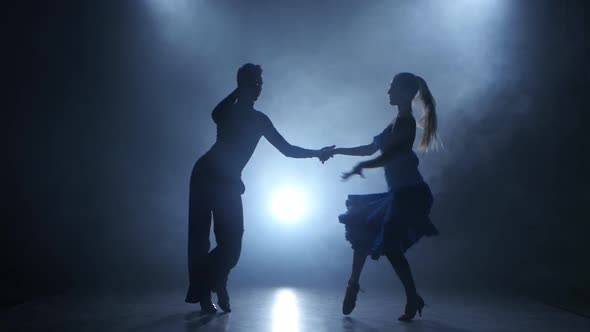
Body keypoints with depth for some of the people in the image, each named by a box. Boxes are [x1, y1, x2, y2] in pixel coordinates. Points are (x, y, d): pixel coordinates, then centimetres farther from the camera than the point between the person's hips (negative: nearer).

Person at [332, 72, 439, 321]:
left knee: (391, 246, -6)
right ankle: (353, 284, 23)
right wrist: (337, 151, 18)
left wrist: (360, 167, -18)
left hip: (408, 193, -10)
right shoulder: (399, 122, 16)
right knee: (364, 230, 14)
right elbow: (371, 149, 20)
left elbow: (387, 157, -22)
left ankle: (413, 299, 8)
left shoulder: (406, 122, -13)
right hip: (401, 192, 10)